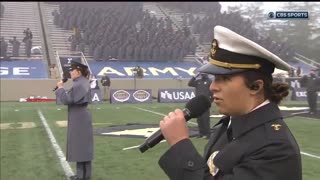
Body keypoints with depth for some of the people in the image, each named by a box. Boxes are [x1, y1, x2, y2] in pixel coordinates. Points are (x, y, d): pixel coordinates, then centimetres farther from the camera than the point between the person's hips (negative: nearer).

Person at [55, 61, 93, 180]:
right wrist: (62, 89, 5)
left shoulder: (78, 85, -19)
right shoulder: (83, 83, 13)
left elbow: (66, 100, -20)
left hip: (78, 120, -10)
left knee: (79, 147, -2)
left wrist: (60, 88, -8)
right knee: (83, 147, 13)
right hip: (81, 118, 10)